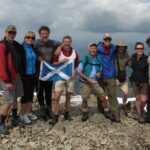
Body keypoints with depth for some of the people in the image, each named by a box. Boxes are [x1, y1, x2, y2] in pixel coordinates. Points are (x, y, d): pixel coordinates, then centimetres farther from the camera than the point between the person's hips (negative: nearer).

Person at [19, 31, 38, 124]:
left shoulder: (32, 47, 7)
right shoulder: (21, 48, -14)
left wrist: (36, 73, 11)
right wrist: (21, 74, -17)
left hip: (32, 75, 7)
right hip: (25, 75, -7)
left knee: (30, 94, 13)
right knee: (25, 95, 2)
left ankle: (28, 112, 27)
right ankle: (23, 115, 16)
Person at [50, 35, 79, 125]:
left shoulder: (74, 52, 4)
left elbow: (77, 65, 11)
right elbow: (53, 63, -3)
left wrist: (74, 74, -3)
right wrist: (61, 62, -20)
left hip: (70, 78, 2)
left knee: (68, 97, 11)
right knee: (56, 98, -7)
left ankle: (67, 114, 25)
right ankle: (56, 117, 1)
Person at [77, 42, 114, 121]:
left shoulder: (99, 59, 3)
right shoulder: (85, 59, -10)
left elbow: (100, 70, 18)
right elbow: (79, 71, -9)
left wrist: (99, 73, -6)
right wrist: (88, 79, -17)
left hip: (95, 83, 3)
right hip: (85, 83, -3)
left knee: (103, 97, -1)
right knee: (84, 100, 1)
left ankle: (107, 112, 19)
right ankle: (85, 114, 26)